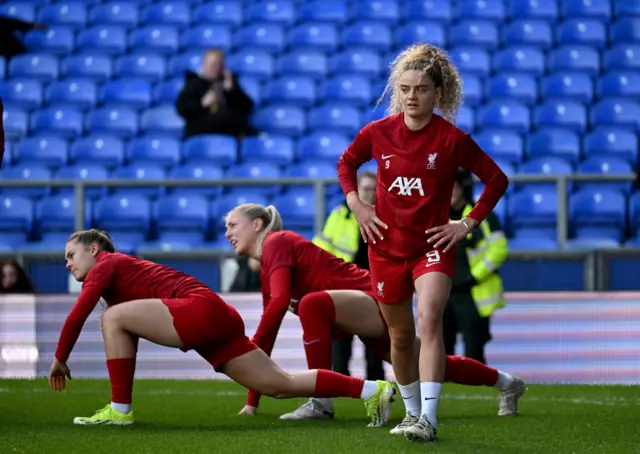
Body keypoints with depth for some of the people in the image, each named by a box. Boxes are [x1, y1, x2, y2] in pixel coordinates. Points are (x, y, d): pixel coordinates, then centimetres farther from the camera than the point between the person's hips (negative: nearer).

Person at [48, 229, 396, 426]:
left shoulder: (105, 265, 3)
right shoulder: (119, 273, 29)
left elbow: (77, 316, -8)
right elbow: (128, 336, 35)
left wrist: (60, 359, 2)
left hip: (200, 308, -10)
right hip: (217, 321, 10)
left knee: (113, 318, -11)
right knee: (280, 385, 5)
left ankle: (120, 410, -11)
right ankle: (371, 389, 3)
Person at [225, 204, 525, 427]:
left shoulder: (276, 242, -12)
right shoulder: (265, 270, 15)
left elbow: (280, 302, -27)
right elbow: (269, 328, 16)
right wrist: (252, 401, 14)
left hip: (375, 301, -10)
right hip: (369, 316, 10)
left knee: (312, 304, -35)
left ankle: (322, 402, -28)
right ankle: (506, 383, 44)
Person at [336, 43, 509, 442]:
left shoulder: (453, 139, -12)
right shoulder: (378, 132, -3)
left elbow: (497, 180, -2)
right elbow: (347, 163, 17)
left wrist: (469, 223, -6)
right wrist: (356, 204, 3)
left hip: (433, 245, -4)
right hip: (387, 247, 4)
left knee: (429, 322, -24)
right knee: (401, 337, 14)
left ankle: (429, 418, -30)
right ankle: (412, 411, 33)